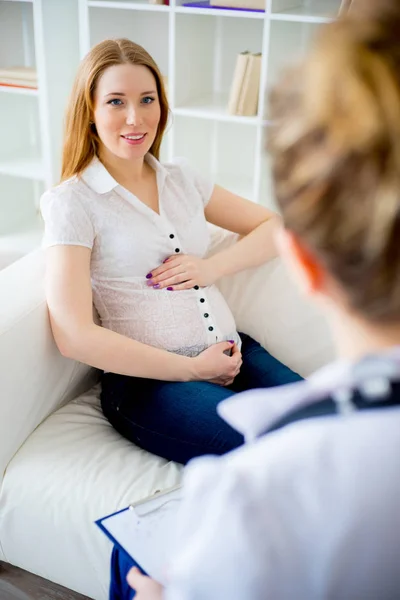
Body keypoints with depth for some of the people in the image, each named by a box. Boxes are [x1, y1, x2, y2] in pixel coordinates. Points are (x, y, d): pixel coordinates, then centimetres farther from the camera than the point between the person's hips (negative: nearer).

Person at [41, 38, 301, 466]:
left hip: (232, 353, 6)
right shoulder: (71, 202, -3)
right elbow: (74, 336, -13)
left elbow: (275, 227, 17)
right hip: (147, 379, -5)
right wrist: (194, 369, -12)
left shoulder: (181, 180, 14)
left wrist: (213, 267, -4)